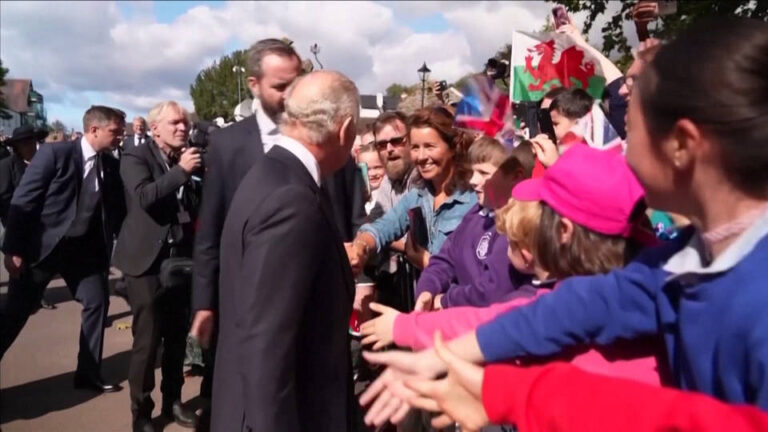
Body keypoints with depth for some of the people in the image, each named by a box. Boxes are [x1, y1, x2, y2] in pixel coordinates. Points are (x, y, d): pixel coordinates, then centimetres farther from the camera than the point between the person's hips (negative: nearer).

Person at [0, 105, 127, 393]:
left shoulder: (111, 165, 1)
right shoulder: (55, 153, -13)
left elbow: (116, 209, 7)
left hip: (83, 249, 5)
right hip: (43, 246, -5)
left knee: (97, 303, 4)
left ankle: (89, 374, 18)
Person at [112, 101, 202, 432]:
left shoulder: (187, 160, 11)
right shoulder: (136, 157, -4)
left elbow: (198, 206, 14)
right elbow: (143, 196, -22)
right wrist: (181, 171, -22)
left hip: (181, 259, 5)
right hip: (148, 260, -5)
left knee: (177, 337, 14)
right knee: (147, 340, -1)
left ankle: (172, 401, 30)